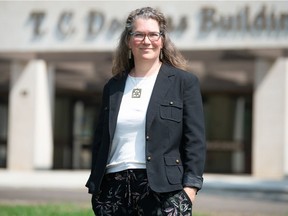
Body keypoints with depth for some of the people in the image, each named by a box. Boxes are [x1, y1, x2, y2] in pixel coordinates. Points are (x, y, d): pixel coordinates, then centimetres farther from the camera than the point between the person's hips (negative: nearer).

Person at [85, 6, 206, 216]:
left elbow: (195, 141, -1)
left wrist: (190, 187, -10)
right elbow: (100, 140, 18)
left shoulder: (184, 82, 4)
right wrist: (95, 186, 12)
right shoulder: (113, 86, 16)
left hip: (162, 188, -4)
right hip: (114, 187, 4)